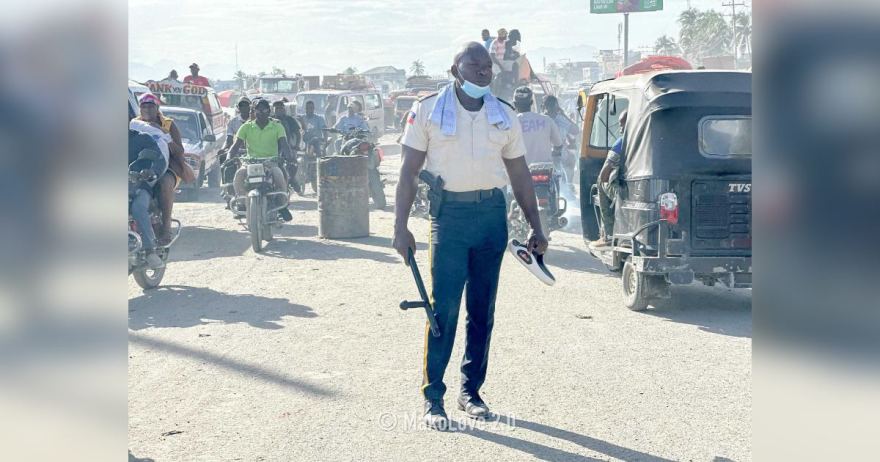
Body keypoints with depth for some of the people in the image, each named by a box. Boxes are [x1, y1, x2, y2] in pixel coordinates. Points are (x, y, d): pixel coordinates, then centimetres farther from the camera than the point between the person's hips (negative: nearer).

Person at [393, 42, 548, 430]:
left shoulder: (504, 115, 11)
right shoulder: (428, 110, -1)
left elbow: (520, 175, 15)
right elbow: (409, 172, -1)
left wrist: (536, 227, 11)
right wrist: (400, 227, -7)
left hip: (493, 213, 4)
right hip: (450, 212, -4)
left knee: (483, 310, 8)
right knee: (443, 308, -8)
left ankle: (471, 390, 18)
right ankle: (432, 398, 0)